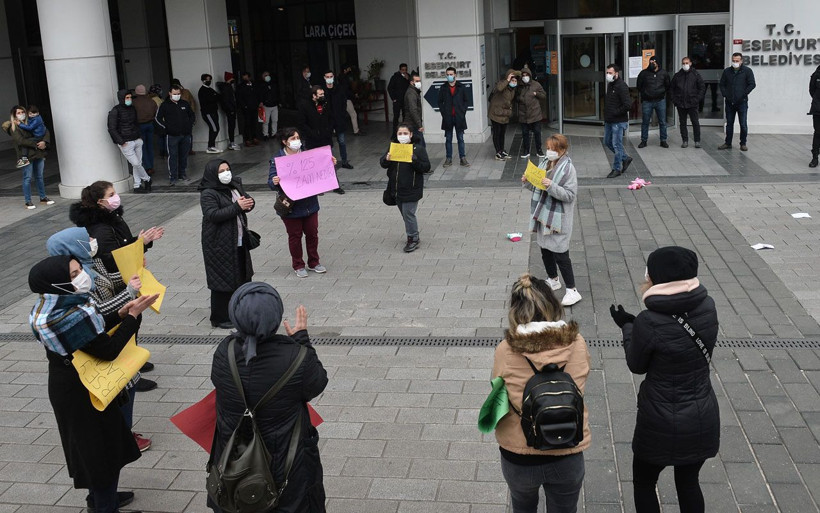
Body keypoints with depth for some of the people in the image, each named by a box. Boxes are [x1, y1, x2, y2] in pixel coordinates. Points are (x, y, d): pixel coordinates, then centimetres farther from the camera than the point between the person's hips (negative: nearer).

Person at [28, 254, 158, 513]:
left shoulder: (56, 305, -4)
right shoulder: (68, 318, -33)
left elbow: (91, 329, 8)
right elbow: (108, 350, -28)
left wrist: (120, 314, -4)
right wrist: (133, 315, -24)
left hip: (70, 384, 9)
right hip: (82, 392, -9)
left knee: (91, 445, 25)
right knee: (101, 445, 9)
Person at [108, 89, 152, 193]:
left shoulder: (132, 109, 11)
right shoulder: (115, 111, -10)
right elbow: (112, 129, -11)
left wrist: (140, 136, 13)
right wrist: (121, 142, -14)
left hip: (137, 141, 7)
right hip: (126, 143, -6)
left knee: (138, 164, 8)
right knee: (136, 164, -7)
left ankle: (137, 186, 17)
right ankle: (147, 179, 16)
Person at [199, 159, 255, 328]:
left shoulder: (235, 185, 9)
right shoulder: (208, 194, -14)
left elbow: (249, 200, 14)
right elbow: (212, 214, -26)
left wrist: (248, 203, -11)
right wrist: (236, 207, -29)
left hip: (239, 241, 8)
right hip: (220, 244, -8)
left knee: (242, 276, 18)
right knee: (223, 280, -2)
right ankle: (220, 318, 10)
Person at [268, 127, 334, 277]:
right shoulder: (277, 159, -11)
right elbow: (271, 182, -15)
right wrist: (274, 182, -37)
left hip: (310, 204, 4)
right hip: (291, 207, -4)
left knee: (312, 233, 13)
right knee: (295, 236, 9)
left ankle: (313, 262, 31)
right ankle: (298, 265, 26)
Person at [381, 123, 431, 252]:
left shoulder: (418, 149, -8)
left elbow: (426, 168, -11)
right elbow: (383, 164, 7)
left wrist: (414, 161, -27)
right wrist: (386, 159, -16)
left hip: (411, 189, -6)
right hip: (397, 188, 6)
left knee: (408, 213, -6)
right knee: (404, 214, 15)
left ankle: (413, 239, 9)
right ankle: (413, 236, 31)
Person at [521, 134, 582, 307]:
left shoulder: (568, 169, -15)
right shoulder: (544, 163, 6)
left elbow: (570, 195, -20)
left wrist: (552, 186, -31)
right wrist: (528, 180, -3)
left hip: (558, 218, -7)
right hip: (543, 214, 8)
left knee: (560, 253, -6)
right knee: (545, 250, 18)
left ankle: (572, 290, 4)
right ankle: (553, 280, 38)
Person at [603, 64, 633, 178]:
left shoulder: (621, 86, -17)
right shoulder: (610, 84, 11)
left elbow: (627, 105, -24)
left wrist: (615, 113, -18)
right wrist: (606, 115, 10)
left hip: (619, 122, -10)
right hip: (609, 121, 10)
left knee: (617, 145, -2)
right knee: (607, 142, 17)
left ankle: (617, 169, 10)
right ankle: (626, 158, 32)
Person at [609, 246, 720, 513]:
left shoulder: (649, 322, -25)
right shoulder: (708, 307, -9)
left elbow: (636, 365, -7)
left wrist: (627, 326, 5)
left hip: (662, 423, -4)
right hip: (703, 418, 5)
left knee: (643, 483, 20)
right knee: (688, 483, 25)